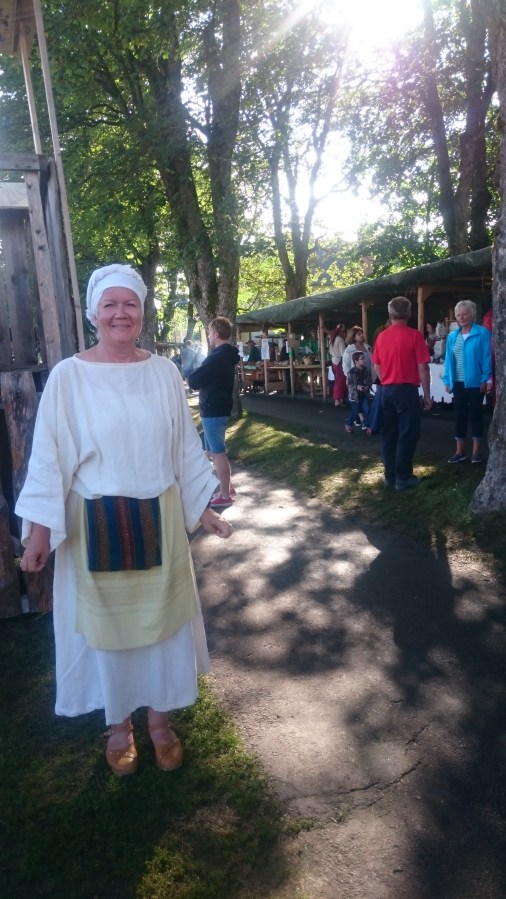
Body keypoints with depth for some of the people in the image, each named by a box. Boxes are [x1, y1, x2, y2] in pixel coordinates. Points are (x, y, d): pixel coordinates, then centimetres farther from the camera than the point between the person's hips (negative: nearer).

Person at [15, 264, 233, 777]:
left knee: (160, 617, 14)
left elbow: (185, 447, 5)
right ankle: (118, 723, 34)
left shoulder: (164, 372, -1)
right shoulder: (68, 376, -9)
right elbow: (49, 456, -7)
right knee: (107, 622, 12)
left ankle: (159, 717, 35)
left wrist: (202, 508, 7)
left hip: (159, 520, 2)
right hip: (96, 524, -2)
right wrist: (39, 529, -8)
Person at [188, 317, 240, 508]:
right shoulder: (227, 356, 13)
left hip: (213, 410, -10)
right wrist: (198, 375, 2)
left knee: (218, 452, -4)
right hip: (219, 408, 10)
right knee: (215, 450, 19)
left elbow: (194, 382, -19)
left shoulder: (217, 357, -20)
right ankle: (227, 487, 27)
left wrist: (191, 376, 2)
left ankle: (225, 496, 3)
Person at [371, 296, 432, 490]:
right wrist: (427, 394, -4)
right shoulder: (414, 335, -10)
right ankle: (403, 478, 5)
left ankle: (390, 476, 17)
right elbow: (422, 368, -11)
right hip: (407, 390, -5)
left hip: (386, 390, 6)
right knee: (407, 435, 2)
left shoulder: (381, 336, 6)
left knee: (388, 434, 11)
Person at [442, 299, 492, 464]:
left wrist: (485, 379, -13)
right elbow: (448, 360, 8)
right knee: (459, 415, 8)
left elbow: (487, 358, -8)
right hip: (458, 382, 4)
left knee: (475, 415, 4)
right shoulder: (452, 336, 7)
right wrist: (447, 380, 3)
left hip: (475, 382, -4)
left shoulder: (483, 333, -6)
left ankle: (476, 451, 12)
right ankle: (460, 451, 17)